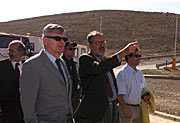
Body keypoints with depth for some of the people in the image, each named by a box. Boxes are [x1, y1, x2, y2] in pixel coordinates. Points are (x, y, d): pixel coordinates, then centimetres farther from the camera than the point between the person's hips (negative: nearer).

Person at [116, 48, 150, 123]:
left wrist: (146, 95, -1)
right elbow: (119, 94, -17)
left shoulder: (139, 73, 11)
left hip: (138, 108, 7)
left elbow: (144, 88, 21)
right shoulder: (121, 73, -13)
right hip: (127, 108, -7)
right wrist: (126, 109, -22)